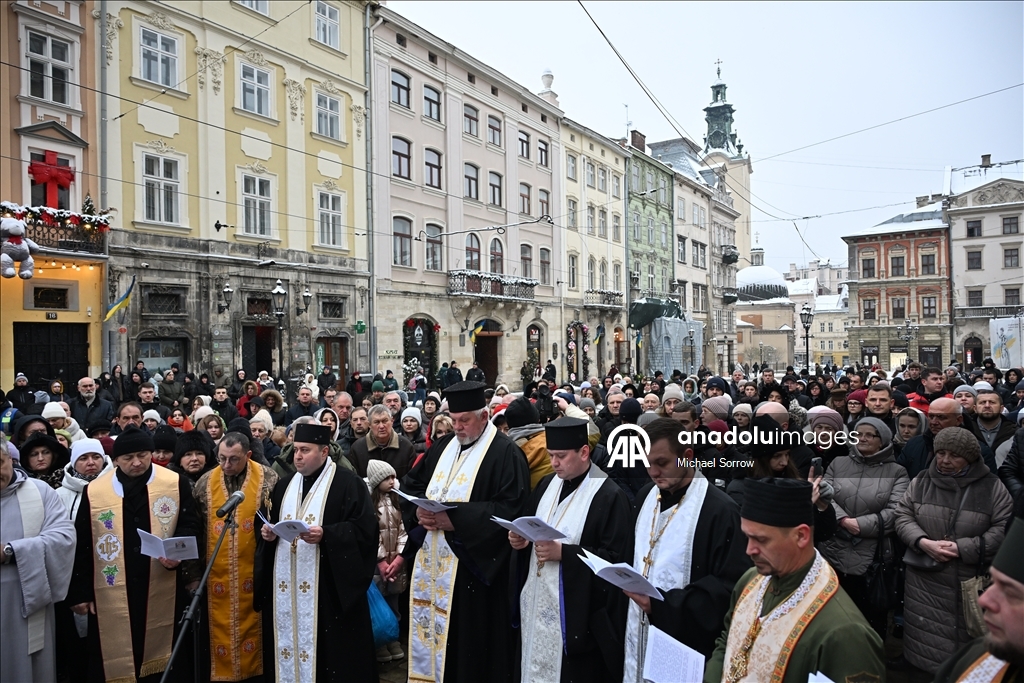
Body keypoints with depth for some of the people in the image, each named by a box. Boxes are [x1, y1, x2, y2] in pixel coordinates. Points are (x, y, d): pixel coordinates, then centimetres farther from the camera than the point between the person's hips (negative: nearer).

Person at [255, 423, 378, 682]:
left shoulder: (348, 483, -7)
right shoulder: (285, 485, 15)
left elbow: (364, 529, -14)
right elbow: (267, 522, 20)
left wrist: (325, 535, -24)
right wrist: (266, 531, -3)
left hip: (329, 586, -6)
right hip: (285, 585, 6)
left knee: (329, 648, -1)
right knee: (289, 640, 11)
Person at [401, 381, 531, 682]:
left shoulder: (505, 452, -11)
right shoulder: (443, 446, 12)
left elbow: (510, 508, -20)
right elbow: (412, 483, 16)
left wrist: (454, 519, -23)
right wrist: (420, 511, -7)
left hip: (472, 563, -7)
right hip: (432, 558, 7)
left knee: (466, 633, 3)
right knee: (430, 622, 15)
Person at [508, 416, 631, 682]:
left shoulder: (609, 495, -14)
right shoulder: (547, 484, 8)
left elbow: (614, 558, -17)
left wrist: (563, 553, -23)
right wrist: (521, 538, -6)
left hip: (576, 609, -6)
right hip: (535, 600, 7)